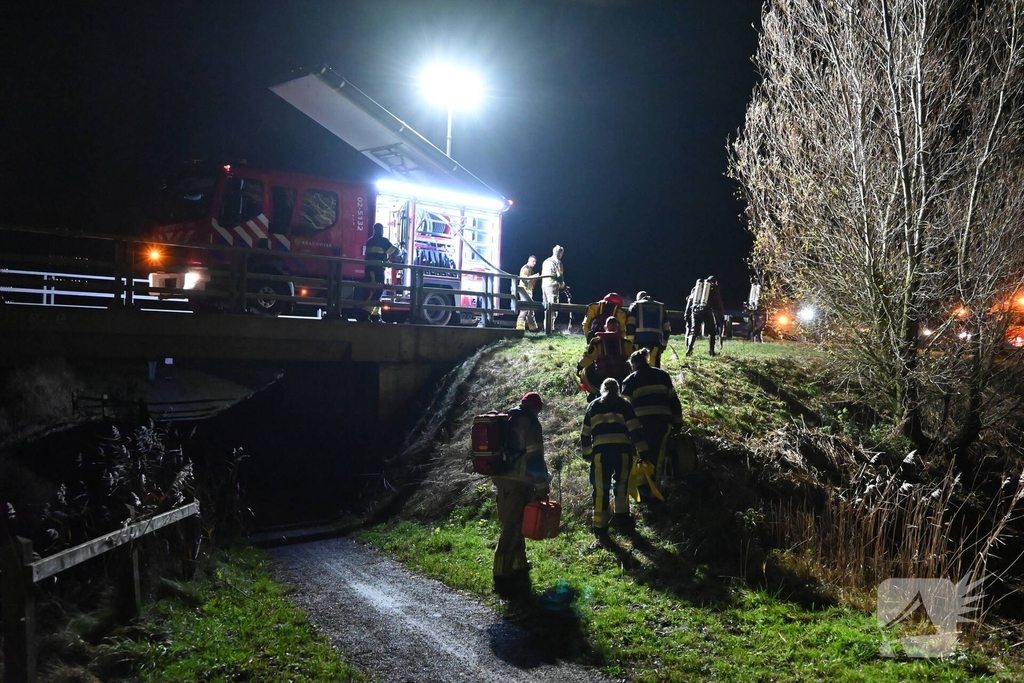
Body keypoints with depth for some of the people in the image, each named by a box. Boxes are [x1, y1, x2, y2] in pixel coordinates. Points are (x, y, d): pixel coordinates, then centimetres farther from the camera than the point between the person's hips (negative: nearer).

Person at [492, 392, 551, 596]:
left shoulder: (506, 420, 17)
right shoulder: (530, 423, -9)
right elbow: (535, 458, -15)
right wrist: (542, 487, -11)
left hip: (502, 479, 9)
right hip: (518, 483, -8)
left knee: (513, 526, 18)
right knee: (513, 528, -6)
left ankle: (519, 567, 28)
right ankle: (502, 577, -6)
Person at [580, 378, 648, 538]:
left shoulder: (593, 406, 17)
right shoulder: (624, 404, 10)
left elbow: (585, 434, 17)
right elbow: (635, 430, 1)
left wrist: (587, 454, 25)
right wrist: (642, 452, 1)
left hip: (600, 450, 1)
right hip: (622, 449, -1)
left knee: (601, 489, 4)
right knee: (621, 483, 17)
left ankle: (600, 527, 4)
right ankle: (621, 516, 11)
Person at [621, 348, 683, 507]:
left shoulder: (630, 381, 6)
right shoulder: (663, 375, 13)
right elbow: (674, 400, 12)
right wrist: (678, 423, 16)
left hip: (641, 424, -2)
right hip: (662, 422, 2)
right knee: (658, 459, 8)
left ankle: (644, 494, 13)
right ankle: (654, 493, 11)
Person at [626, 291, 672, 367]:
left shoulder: (635, 306, 16)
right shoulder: (661, 307, 25)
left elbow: (630, 325, 2)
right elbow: (667, 327, 21)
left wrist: (630, 341, 0)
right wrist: (664, 343, 25)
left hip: (640, 338, -2)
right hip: (656, 339, 2)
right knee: (655, 365, 1)